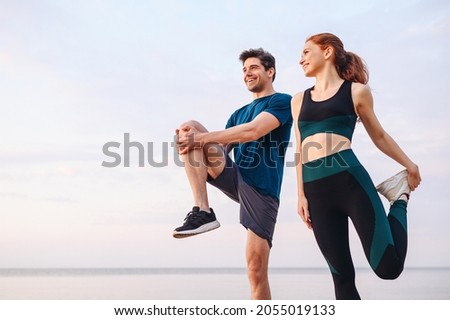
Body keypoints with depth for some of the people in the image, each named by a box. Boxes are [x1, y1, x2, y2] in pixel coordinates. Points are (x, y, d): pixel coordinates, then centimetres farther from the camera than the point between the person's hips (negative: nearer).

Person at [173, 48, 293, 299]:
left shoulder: (283, 101, 2)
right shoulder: (239, 114, 24)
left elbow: (253, 132, -16)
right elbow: (221, 148, 16)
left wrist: (201, 139, -19)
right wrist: (192, 142, -7)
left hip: (262, 189, -5)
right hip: (234, 178, 6)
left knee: (257, 270, -11)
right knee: (189, 128, -13)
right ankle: (203, 211, -24)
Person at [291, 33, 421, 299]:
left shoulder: (356, 91, 9)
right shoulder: (299, 100, 19)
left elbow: (378, 135, 19)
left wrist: (410, 165, 25)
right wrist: (301, 195, 12)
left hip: (350, 179, -4)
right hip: (316, 190, 4)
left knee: (388, 266, -9)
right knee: (342, 275, 3)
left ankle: (399, 198, 18)